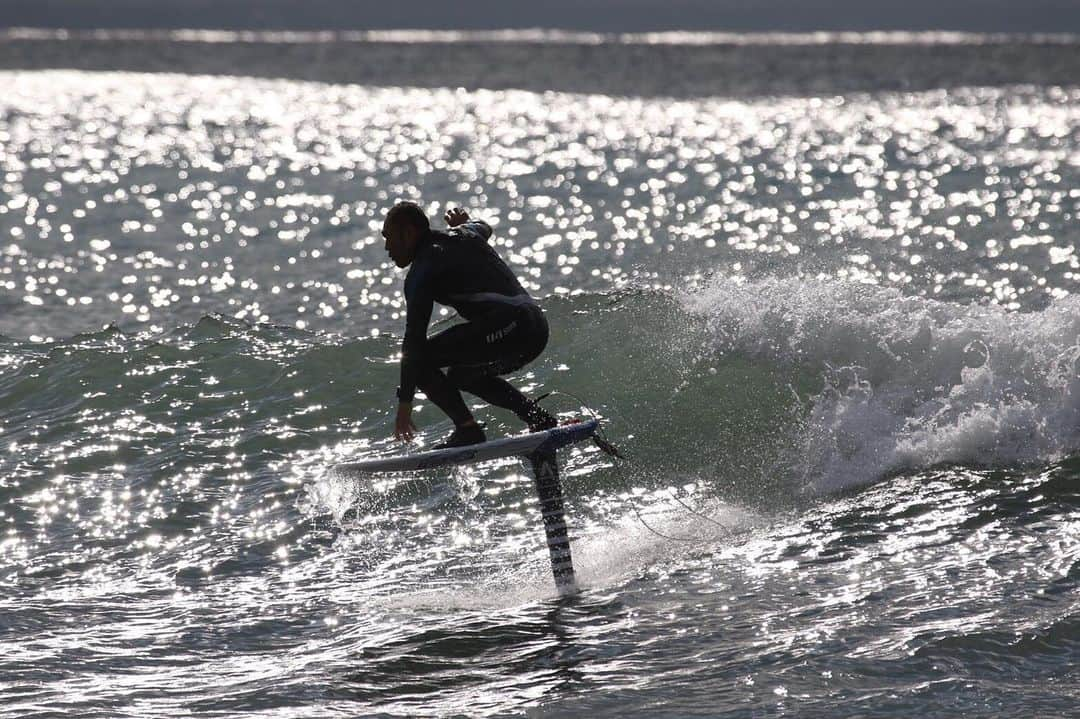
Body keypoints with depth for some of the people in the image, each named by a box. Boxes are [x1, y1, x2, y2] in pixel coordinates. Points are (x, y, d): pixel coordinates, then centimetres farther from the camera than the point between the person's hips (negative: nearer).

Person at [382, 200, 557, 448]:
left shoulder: (422, 271, 0)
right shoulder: (465, 234, 21)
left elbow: (414, 338, -5)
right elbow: (484, 228, 49)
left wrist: (405, 403, -5)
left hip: (506, 327, -9)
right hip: (539, 327, 9)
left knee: (421, 359, -3)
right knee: (461, 374, 28)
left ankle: (467, 428, -10)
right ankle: (541, 419, 18)